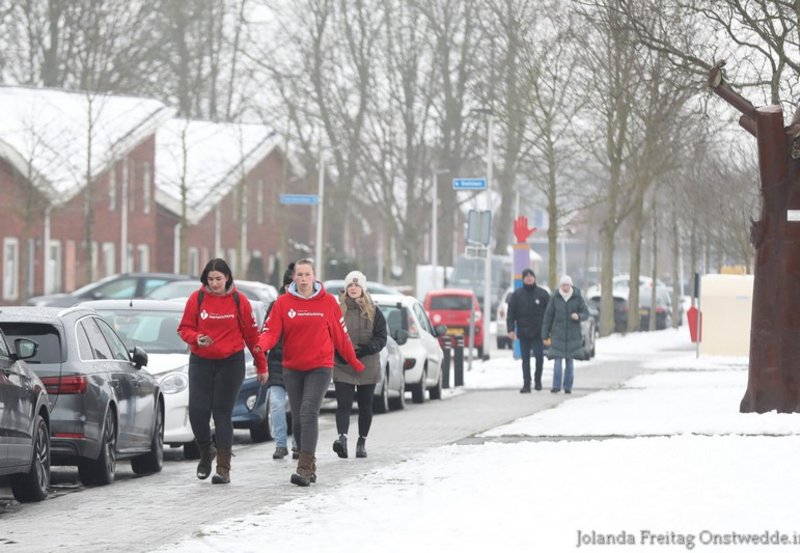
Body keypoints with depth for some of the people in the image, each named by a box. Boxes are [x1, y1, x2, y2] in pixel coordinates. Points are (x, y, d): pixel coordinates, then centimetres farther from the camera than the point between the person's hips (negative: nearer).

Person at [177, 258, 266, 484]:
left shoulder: (238, 301, -2)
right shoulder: (197, 298, 0)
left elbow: (251, 334, 4)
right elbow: (185, 328, 6)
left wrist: (261, 365, 7)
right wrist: (196, 338, -17)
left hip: (231, 363, -2)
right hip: (201, 362, 2)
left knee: (223, 413, -3)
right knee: (197, 410, -6)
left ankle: (223, 468, -1)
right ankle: (206, 452, 21)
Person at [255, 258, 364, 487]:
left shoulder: (328, 302, -1)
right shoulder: (283, 302, 1)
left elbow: (340, 335, 6)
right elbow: (271, 331, -7)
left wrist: (354, 362, 14)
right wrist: (260, 346, -29)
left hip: (320, 367, -3)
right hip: (292, 369, 3)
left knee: (309, 414, -18)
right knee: (297, 419, 8)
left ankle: (305, 468, -23)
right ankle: (310, 466, 23)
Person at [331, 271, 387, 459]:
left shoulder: (373, 312, 5)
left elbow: (381, 338, 0)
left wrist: (363, 350, -16)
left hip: (367, 366, 1)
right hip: (342, 367, -1)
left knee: (365, 406, 8)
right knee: (343, 404, -14)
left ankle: (362, 442, 18)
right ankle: (342, 437, -28)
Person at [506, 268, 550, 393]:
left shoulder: (542, 294, 3)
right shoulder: (517, 294, 4)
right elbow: (511, 313, 3)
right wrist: (511, 329, -7)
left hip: (538, 332, -1)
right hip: (523, 333, 1)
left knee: (539, 357, -7)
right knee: (525, 359, 3)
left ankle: (538, 380, 14)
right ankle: (526, 384, 6)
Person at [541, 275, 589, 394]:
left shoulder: (578, 297, -2)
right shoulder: (555, 298, -1)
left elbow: (586, 313, -1)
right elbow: (548, 316, 2)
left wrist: (578, 316, -25)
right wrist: (545, 334, 1)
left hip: (573, 334, 0)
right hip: (558, 334, 0)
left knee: (570, 360, 4)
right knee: (557, 360, -7)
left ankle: (568, 387, 11)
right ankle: (556, 386, -5)